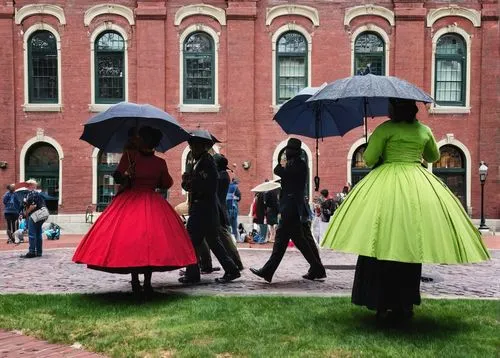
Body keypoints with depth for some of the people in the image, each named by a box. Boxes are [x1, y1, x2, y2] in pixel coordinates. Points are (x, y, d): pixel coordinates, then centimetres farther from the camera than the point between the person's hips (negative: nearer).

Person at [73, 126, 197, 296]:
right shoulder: (129, 157, 4)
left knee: (152, 243, -2)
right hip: (130, 202, -1)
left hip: (152, 204, 1)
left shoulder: (160, 163, 6)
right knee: (130, 241, -3)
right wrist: (126, 174, -6)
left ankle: (147, 283, 4)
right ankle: (135, 282, 4)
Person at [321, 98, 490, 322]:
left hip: (386, 185, -4)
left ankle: (383, 305, 2)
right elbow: (434, 156, 26)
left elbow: (369, 159, -4)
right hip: (420, 187, 5)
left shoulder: (385, 129, -4)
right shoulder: (424, 130, 11)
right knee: (412, 246, 10)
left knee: (383, 243, 2)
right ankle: (405, 306, 16)